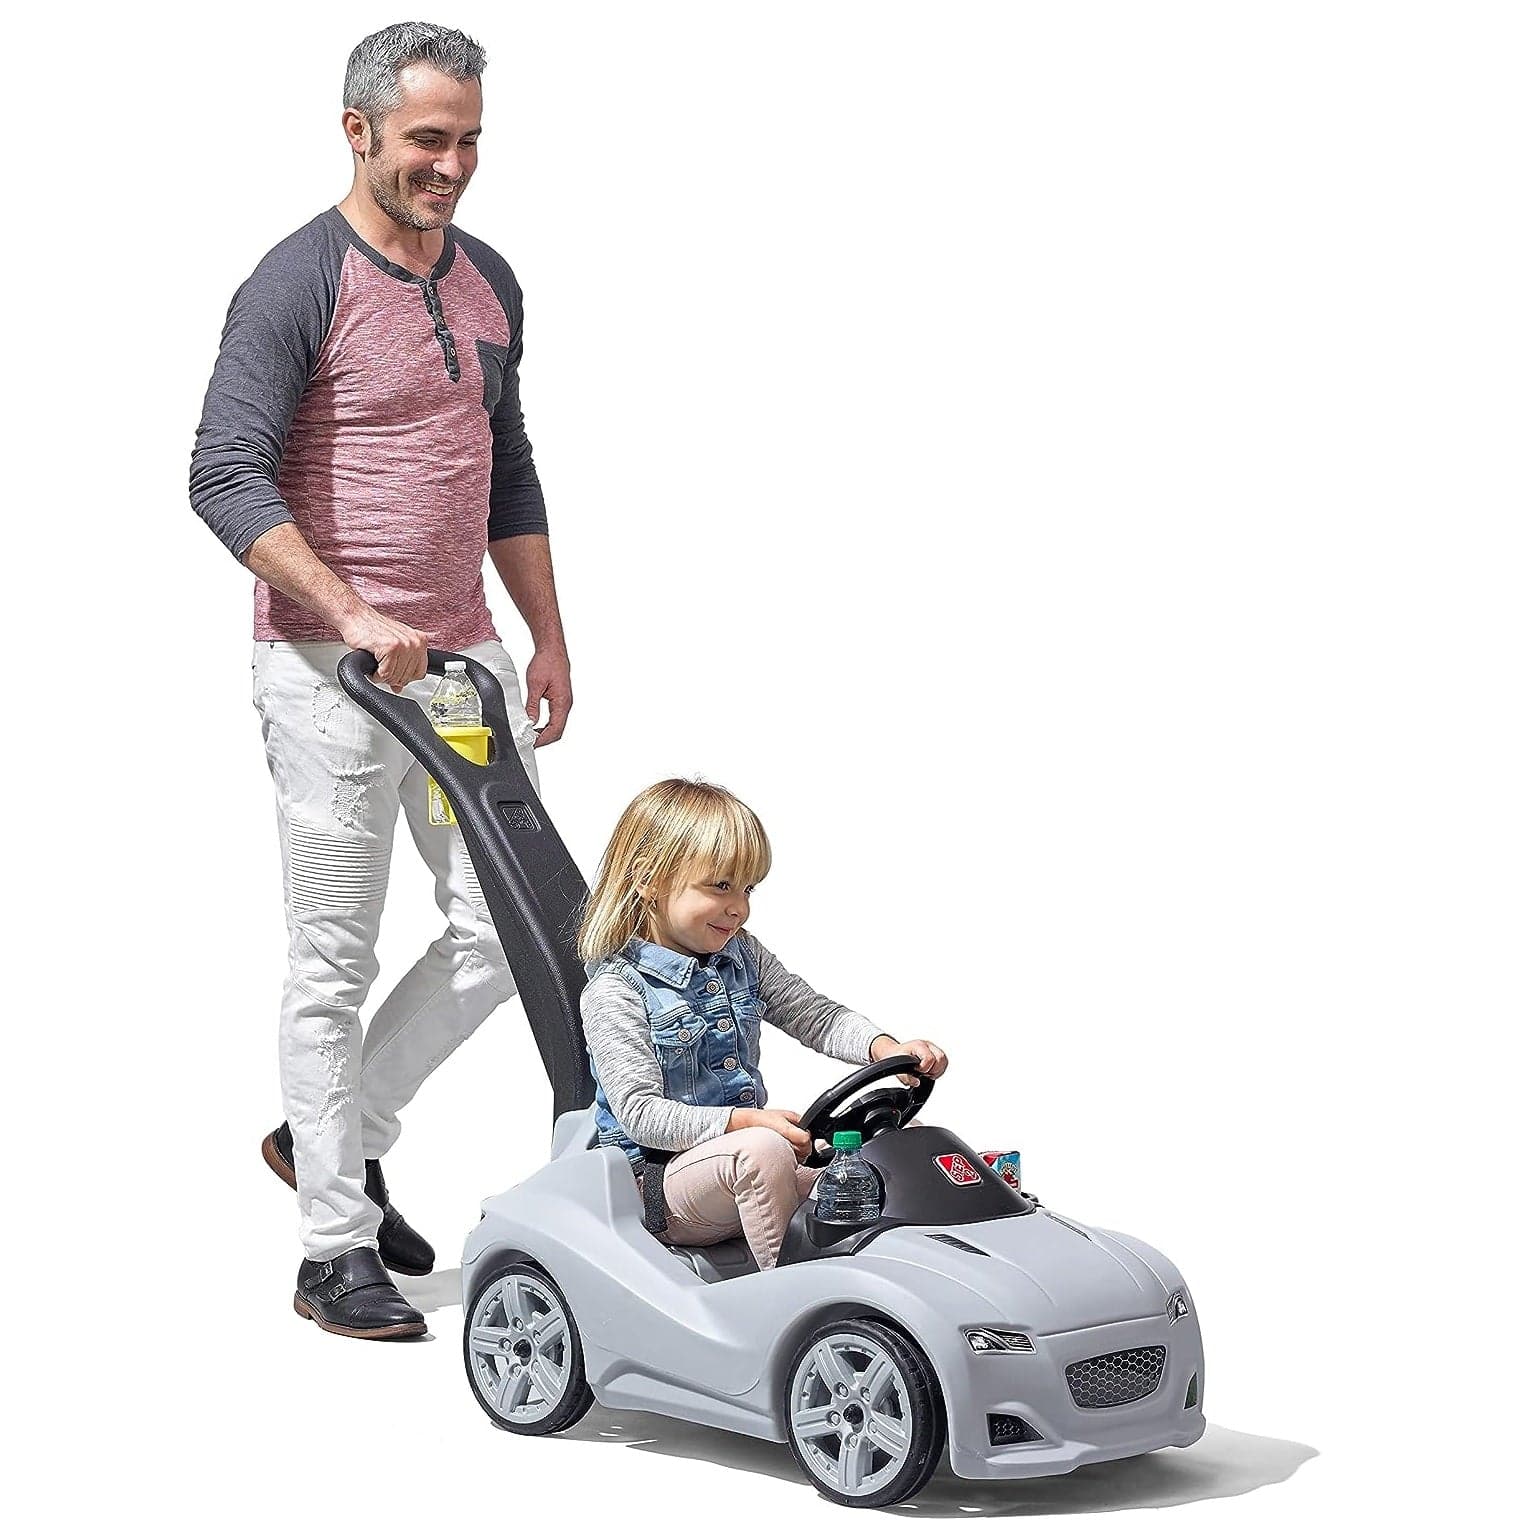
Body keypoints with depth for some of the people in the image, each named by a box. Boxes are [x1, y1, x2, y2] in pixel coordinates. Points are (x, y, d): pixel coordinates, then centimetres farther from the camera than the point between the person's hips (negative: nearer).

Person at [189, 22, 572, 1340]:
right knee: (335, 964, 0)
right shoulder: (299, 285, -11)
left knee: (510, 931, 5)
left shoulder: (489, 283, 12)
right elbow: (225, 475, -18)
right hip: (331, 673, -7)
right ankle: (337, 1254, 10)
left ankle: (339, 1135, 25)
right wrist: (353, 614, -26)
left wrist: (548, 637, 16)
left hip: (463, 661, 7)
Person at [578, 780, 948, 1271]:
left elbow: (817, 1017, 8)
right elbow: (640, 1112, -20)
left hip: (741, 1153, 7)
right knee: (763, 1150, -37)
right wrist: (746, 1123, -33)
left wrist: (886, 1048, -14)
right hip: (658, 1180, -7)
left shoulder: (741, 955, 10)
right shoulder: (614, 990, -13)